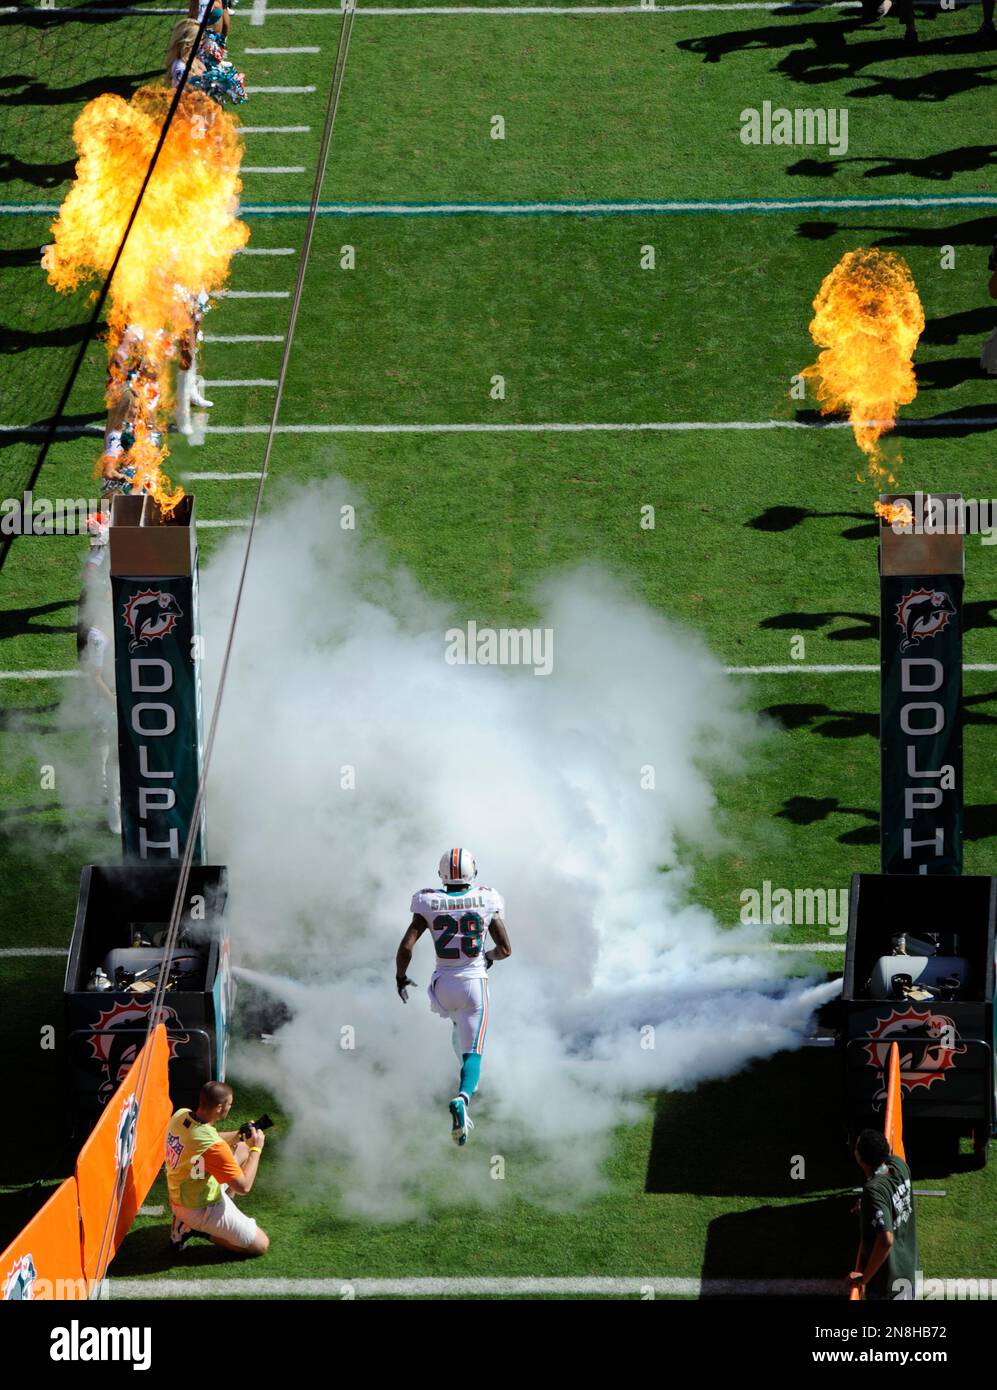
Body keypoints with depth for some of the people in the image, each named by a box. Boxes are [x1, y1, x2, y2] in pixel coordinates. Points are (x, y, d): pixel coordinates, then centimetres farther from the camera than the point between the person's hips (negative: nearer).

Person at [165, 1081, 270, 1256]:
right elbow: (243, 1187, -26)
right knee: (261, 1245, 3)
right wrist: (256, 1149, -15)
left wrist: (239, 1135, 2)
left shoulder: (180, 1116, -10)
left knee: (242, 1149, 22)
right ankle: (195, 1227, 2)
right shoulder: (214, 1147, -35)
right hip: (200, 1211, -8)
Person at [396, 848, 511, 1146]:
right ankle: (462, 1097, -32)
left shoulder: (429, 904, -5)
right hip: (475, 984, -2)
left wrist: (400, 977, 7)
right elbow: (505, 949, 1)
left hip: (443, 986, 2)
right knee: (472, 1052, -4)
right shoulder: (486, 902, -3)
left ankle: (468, 1081, 36)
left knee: (458, 1022, 37)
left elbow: (406, 946, -10)